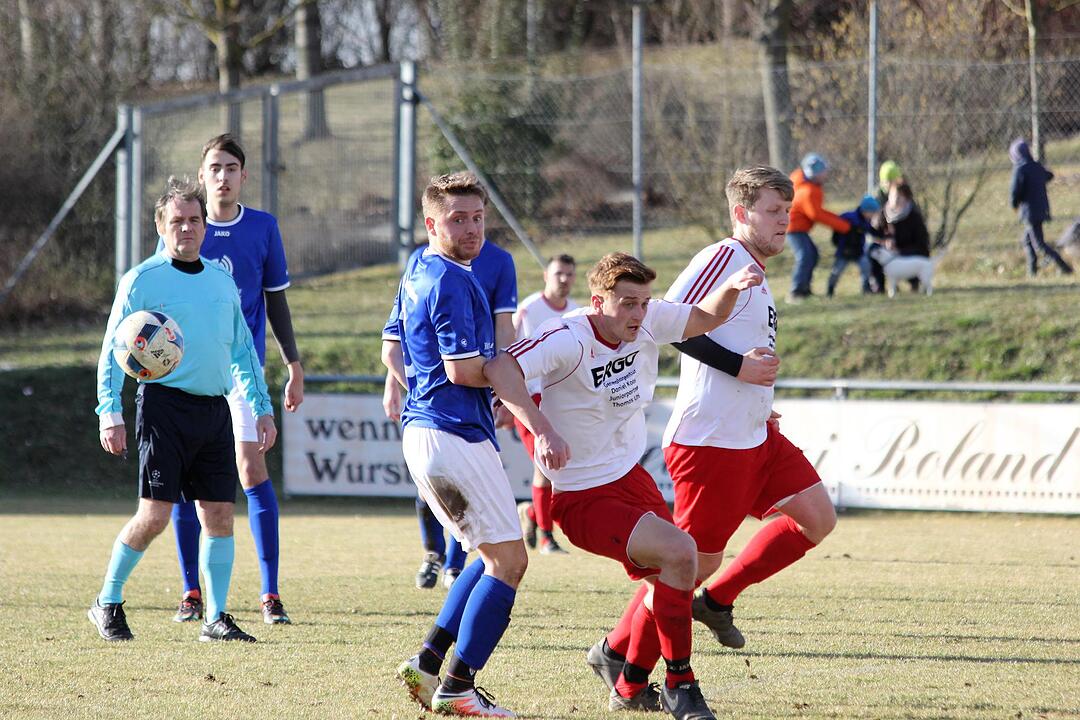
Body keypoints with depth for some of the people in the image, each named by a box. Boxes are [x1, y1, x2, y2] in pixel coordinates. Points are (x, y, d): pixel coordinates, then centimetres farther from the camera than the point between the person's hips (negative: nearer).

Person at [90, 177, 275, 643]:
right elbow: (113, 350, -2)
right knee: (155, 514, -10)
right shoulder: (142, 280, -1)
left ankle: (215, 618, 8)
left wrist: (262, 407, 17)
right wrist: (110, 413, -11)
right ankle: (108, 602, 7)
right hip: (164, 405, -5)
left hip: (215, 408, 5)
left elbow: (243, 350, 24)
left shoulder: (222, 282, 16)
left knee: (220, 514, 1)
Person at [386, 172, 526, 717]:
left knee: (494, 558, 20)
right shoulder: (451, 281, -15)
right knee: (509, 560, -6)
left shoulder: (417, 274, 16)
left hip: (421, 428, 10)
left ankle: (428, 662, 14)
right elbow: (463, 369, -19)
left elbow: (392, 351, 26)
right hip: (456, 436, -10)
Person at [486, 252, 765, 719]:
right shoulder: (568, 339, -25)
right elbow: (500, 369, -38)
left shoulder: (648, 322, -5)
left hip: (631, 477, 9)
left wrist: (733, 287, -13)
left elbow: (705, 317, 9)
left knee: (669, 578, 17)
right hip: (583, 498, -9)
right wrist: (544, 432, -48)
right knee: (679, 552, -23)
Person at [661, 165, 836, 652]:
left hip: (755, 438, 10)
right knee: (695, 561, -5)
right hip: (709, 442, -10)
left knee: (818, 519, 7)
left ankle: (716, 601, 17)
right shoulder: (724, 257, -13)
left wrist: (757, 407, 17)